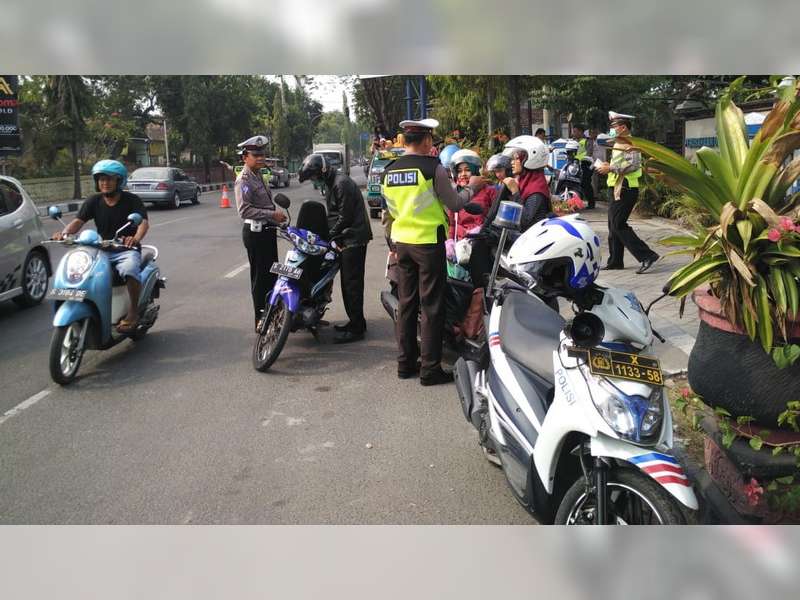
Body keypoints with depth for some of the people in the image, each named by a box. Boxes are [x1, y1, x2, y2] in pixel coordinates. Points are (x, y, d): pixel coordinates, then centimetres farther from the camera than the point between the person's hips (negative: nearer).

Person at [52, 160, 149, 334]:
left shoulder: (132, 200, -4)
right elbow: (79, 221, -3)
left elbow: (144, 222, -19)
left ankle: (134, 311, -20)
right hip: (101, 250, 5)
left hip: (126, 249, -5)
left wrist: (136, 238, -42)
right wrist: (65, 232, -26)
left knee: (129, 270, -37)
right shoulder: (93, 201, 8)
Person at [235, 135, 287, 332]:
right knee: (260, 277, -5)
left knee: (271, 274, 16)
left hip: (267, 230, 10)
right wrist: (272, 214, -25)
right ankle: (261, 321, 2)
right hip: (255, 232, -10)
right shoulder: (244, 180, -14)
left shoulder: (258, 176, 17)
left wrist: (277, 216, 13)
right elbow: (245, 210, -24)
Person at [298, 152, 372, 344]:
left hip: (354, 238, -11)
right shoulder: (333, 183, 17)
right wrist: (327, 233, 10)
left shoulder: (342, 184, -16)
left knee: (352, 283, -9)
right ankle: (356, 322, 25)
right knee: (348, 282, 15)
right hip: (348, 238, 11)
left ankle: (356, 328, -5)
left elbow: (345, 216, -18)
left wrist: (329, 235, -10)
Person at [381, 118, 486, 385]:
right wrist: (472, 187, 10)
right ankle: (430, 369, 4)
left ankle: (405, 363, 20)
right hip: (429, 242, -6)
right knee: (431, 306, 0)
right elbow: (455, 204, -6)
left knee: (406, 303, 13)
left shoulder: (388, 172, 5)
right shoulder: (433, 167, -13)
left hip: (402, 242, 6)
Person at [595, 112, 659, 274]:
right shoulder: (620, 143, 20)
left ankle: (647, 256, -14)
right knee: (614, 224, 14)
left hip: (625, 189, -11)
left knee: (619, 225, -14)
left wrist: (611, 168, -21)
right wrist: (609, 166, 12)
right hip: (618, 188, 11)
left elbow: (633, 164, -26)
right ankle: (615, 261, 21)